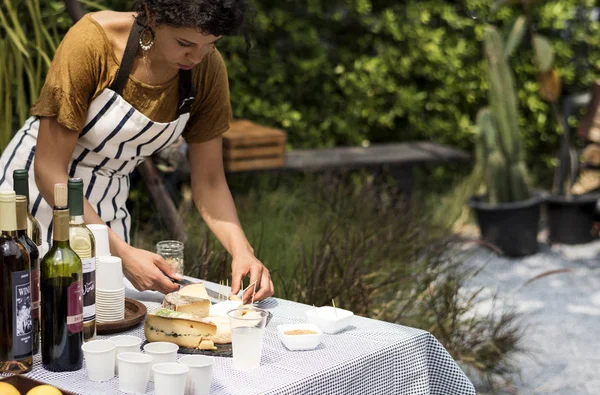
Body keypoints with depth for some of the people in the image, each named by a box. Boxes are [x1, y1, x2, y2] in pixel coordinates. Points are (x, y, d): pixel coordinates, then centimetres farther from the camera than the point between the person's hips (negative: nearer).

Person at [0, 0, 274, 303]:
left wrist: (242, 251, -23)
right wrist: (122, 252, -31)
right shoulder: (92, 41, -27)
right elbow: (48, 170, -24)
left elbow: (208, 181, -6)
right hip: (39, 193, -4)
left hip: (107, 207, 4)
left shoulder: (208, 68, -13)